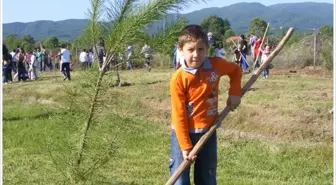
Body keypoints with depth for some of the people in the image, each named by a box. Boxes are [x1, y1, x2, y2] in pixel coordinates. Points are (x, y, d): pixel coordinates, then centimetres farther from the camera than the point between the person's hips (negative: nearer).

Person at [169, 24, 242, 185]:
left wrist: (235, 92, -1)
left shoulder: (216, 65, -8)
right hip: (183, 134, -3)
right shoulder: (178, 79, -18)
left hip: (208, 132, 4)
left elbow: (235, 70, 15)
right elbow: (179, 115, -15)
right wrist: (185, 146, -17)